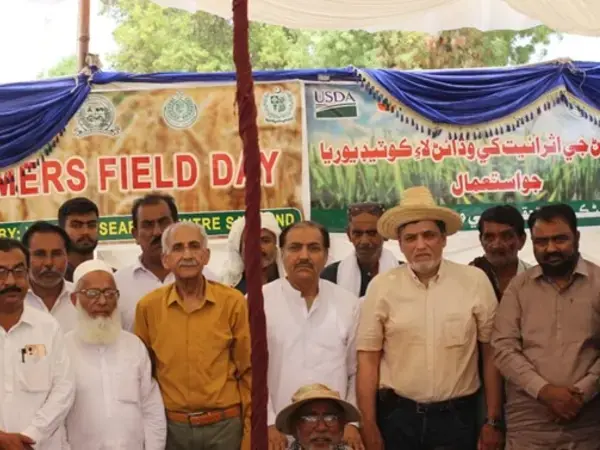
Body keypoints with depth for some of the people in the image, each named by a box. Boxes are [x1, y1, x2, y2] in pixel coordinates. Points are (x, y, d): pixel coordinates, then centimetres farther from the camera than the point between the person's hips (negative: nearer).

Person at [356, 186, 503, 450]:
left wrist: (494, 421, 1)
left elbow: (491, 353, 1)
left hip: (457, 416, 0)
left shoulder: (475, 281, -3)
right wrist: (368, 426, -3)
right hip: (397, 416, 0)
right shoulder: (381, 286, -3)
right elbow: (368, 360, -1)